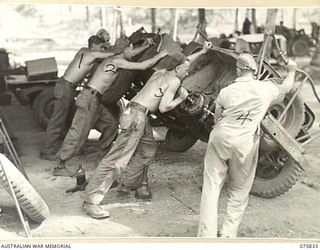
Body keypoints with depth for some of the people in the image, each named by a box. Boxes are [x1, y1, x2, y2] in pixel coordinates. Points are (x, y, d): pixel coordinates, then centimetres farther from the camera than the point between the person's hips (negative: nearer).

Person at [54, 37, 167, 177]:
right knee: (78, 134, -9)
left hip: (96, 100, 10)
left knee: (112, 124, 14)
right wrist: (160, 55, -3)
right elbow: (143, 66, -13)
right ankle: (60, 166, -5)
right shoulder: (117, 61, -12)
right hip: (90, 98, -10)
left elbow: (130, 55, 30)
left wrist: (146, 46, 22)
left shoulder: (113, 59, 14)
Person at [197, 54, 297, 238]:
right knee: (239, 191, 14)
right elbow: (286, 87, 28)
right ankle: (228, 234, 14)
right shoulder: (267, 88, 7)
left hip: (220, 137, 1)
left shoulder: (225, 91, 7)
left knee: (212, 186, 7)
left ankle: (207, 235, 6)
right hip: (246, 142, 0)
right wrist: (292, 70, 47)